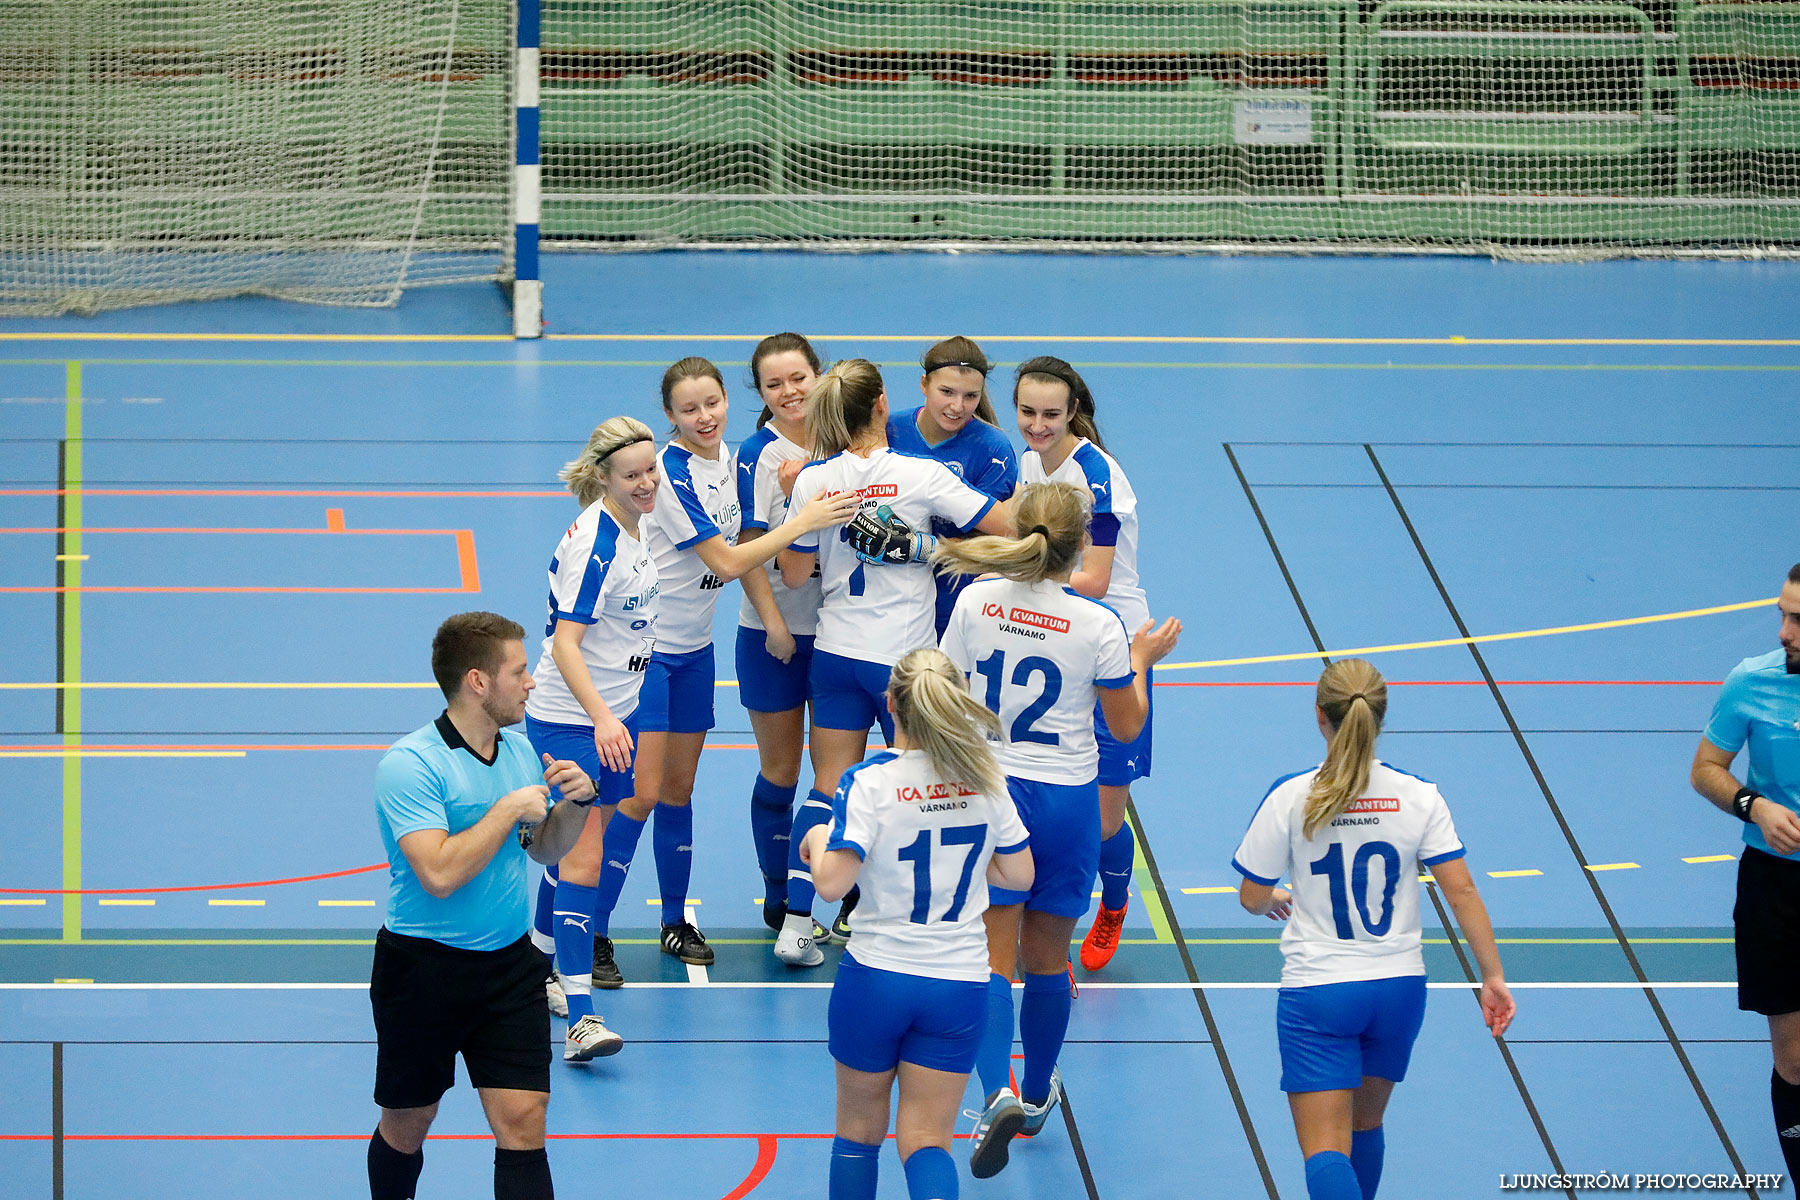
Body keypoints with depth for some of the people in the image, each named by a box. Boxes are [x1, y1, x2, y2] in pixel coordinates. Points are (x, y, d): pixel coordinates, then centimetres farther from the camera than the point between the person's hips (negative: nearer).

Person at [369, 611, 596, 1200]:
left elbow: (543, 847, 21)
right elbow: (440, 873, -28)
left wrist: (575, 803, 1)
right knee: (406, 1127, 11)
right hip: (424, 968, -5)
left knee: (523, 1123, -7)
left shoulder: (519, 752, 6)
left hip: (510, 966, 5)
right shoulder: (409, 765, -17)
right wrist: (509, 809, -20)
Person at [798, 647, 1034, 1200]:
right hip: (960, 982, 2)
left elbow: (831, 883, -21)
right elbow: (1019, 874, 6)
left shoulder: (869, 783, -14)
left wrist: (818, 839, 0)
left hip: (877, 974, -2)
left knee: (860, 1129, 18)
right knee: (927, 1140, 4)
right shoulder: (985, 779, -2)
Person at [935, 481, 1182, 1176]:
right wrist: (1141, 662, 14)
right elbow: (1126, 725, -1)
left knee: (995, 956, 0)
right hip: (1066, 799, -1)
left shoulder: (976, 603, -8)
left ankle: (999, 1094, -21)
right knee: (1048, 958, 15)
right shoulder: (1097, 626, -13)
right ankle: (1038, 1095, 31)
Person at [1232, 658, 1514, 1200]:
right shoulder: (1417, 796, -5)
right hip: (1399, 987, 3)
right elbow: (1462, 891, -7)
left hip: (1317, 991, -3)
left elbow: (1251, 898, -2)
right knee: (1365, 1126, 23)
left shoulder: (1290, 798, -11)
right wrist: (1493, 977, 0)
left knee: (1326, 1151, -7)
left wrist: (1277, 900, 22)